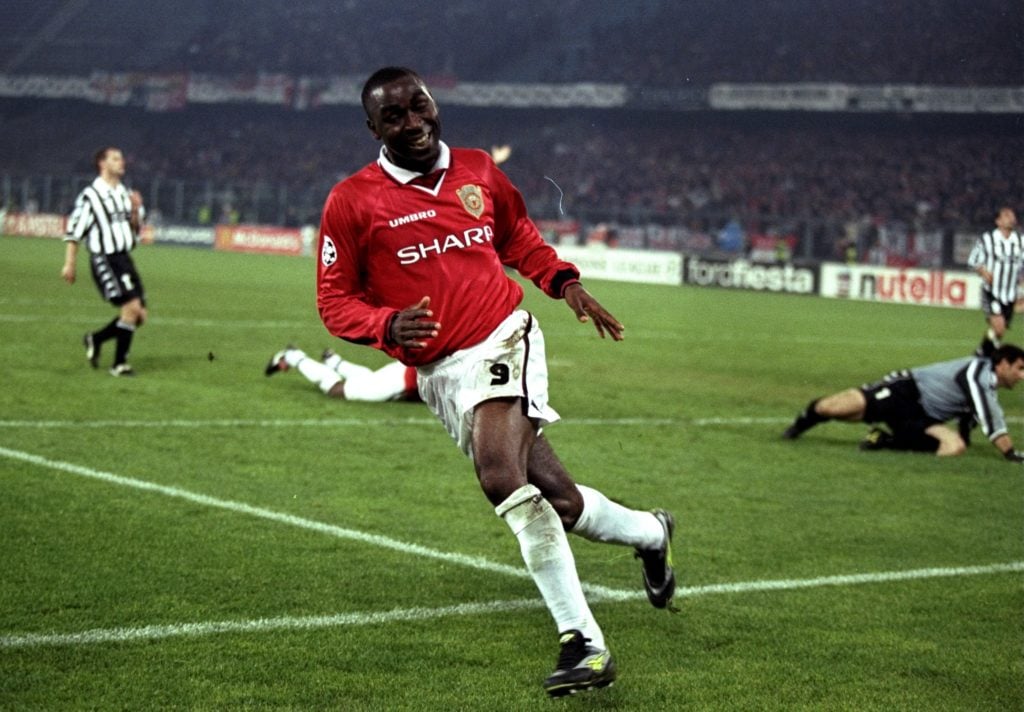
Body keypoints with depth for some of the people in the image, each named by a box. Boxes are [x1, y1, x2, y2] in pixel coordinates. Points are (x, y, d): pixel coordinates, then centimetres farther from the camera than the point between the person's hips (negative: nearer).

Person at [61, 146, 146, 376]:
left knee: (139, 316, 3)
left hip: (124, 258, 8)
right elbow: (74, 231, -7)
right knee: (132, 307, -18)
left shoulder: (126, 194, 15)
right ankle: (119, 364, -6)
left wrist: (135, 211, 0)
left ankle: (95, 339, 23)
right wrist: (70, 264, -9)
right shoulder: (90, 195, -8)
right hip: (104, 260, -8)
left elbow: (135, 230, 19)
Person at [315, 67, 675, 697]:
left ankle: (583, 642, -18)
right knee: (558, 499, 3)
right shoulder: (352, 202, -2)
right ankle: (650, 533, 35)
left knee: (502, 479, -25)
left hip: (501, 341, -1)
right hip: (440, 375, 1)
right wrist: (386, 325, -18)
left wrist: (563, 281, 11)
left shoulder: (479, 171, 7)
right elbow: (335, 300, 0)